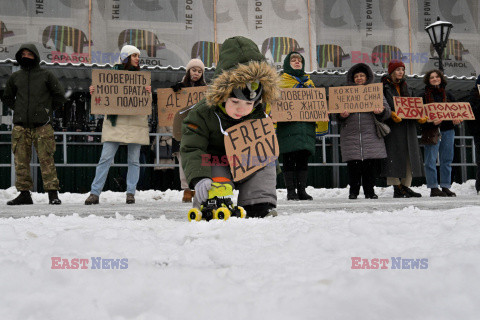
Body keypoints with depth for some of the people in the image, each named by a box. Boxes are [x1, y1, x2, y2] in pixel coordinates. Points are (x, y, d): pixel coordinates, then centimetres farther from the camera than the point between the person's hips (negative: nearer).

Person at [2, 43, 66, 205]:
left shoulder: (46, 75, 7)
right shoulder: (15, 77, 15)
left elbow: (60, 97, 10)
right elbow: (6, 97, 27)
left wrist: (48, 109, 3)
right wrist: (17, 109, 13)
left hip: (42, 125, -3)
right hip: (20, 126, 3)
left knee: (46, 159, -7)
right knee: (21, 161, 2)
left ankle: (53, 193, -4)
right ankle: (24, 193, 9)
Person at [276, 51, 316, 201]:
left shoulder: (308, 82, 23)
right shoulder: (280, 82, 9)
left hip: (306, 125, 4)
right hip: (288, 126, -4)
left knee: (303, 159, 5)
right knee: (289, 160, -4)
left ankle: (301, 190, 9)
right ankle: (290, 190, 0)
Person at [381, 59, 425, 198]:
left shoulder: (404, 86, 20)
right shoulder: (384, 87, -1)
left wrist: (420, 117, 4)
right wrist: (392, 114, -27)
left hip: (407, 125, 7)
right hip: (392, 126, -7)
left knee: (410, 154, 4)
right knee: (394, 154, -9)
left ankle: (406, 186, 10)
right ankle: (397, 188, -6)